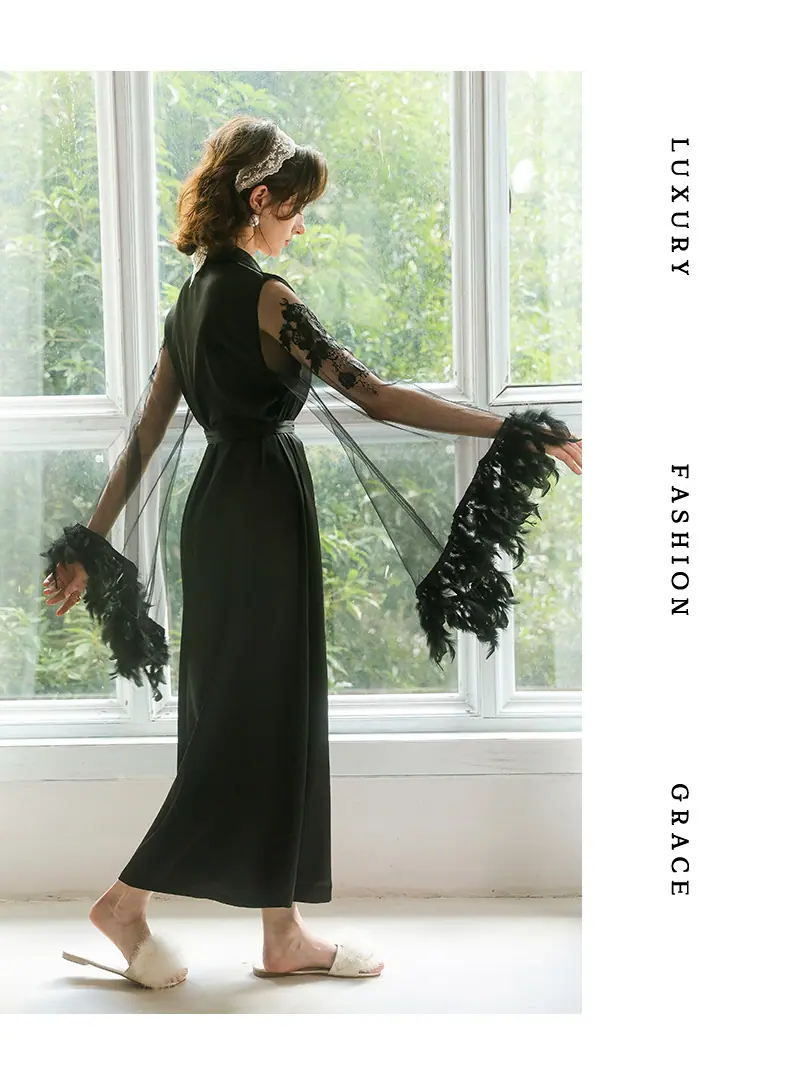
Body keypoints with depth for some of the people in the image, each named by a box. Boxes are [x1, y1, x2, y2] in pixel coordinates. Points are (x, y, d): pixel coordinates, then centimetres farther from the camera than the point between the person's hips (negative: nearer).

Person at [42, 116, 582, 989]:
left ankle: (284, 935, 18)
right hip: (261, 514, -9)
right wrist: (517, 430, -19)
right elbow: (374, 395, -21)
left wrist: (92, 540, 17)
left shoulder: (194, 296, 12)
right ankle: (126, 902, 9)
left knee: (277, 720, 11)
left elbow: (147, 432, 13)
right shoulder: (260, 295, -14)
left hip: (221, 511, 9)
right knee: (252, 719, 1)